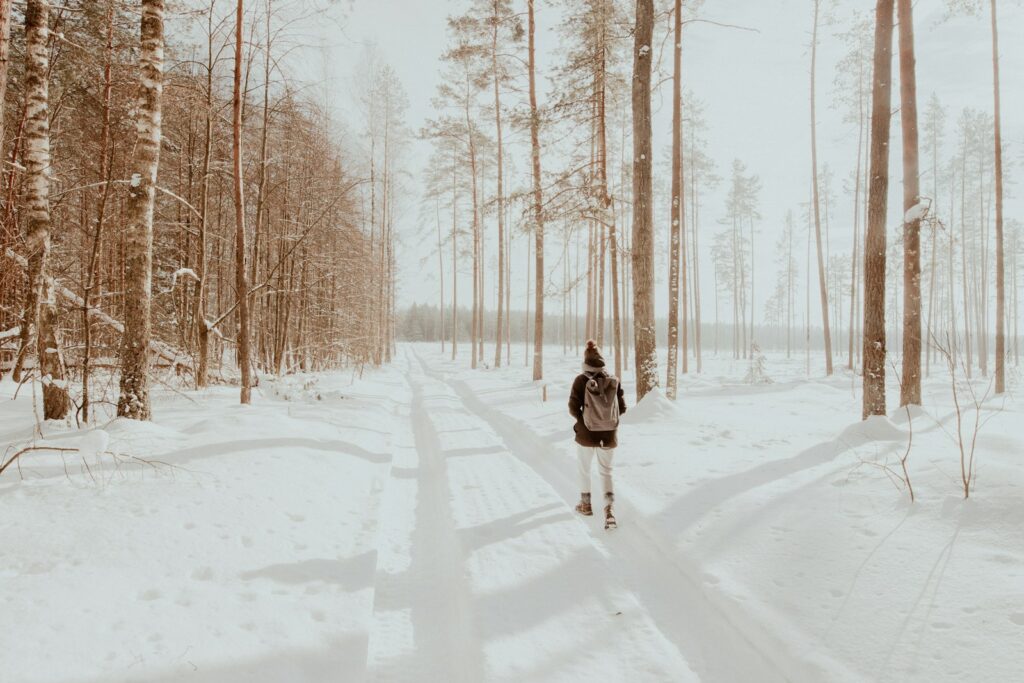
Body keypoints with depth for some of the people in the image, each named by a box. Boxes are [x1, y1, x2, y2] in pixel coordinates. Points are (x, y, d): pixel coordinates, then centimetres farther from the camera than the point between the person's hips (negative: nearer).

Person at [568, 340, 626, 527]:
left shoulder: (581, 380, -14)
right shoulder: (613, 380, -6)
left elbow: (573, 408, -14)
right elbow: (622, 408, -2)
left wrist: (582, 419, 7)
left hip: (586, 434, -2)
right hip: (609, 435, 2)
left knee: (584, 470, 20)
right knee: (606, 471, 16)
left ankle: (585, 504, 33)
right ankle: (609, 507, -1)